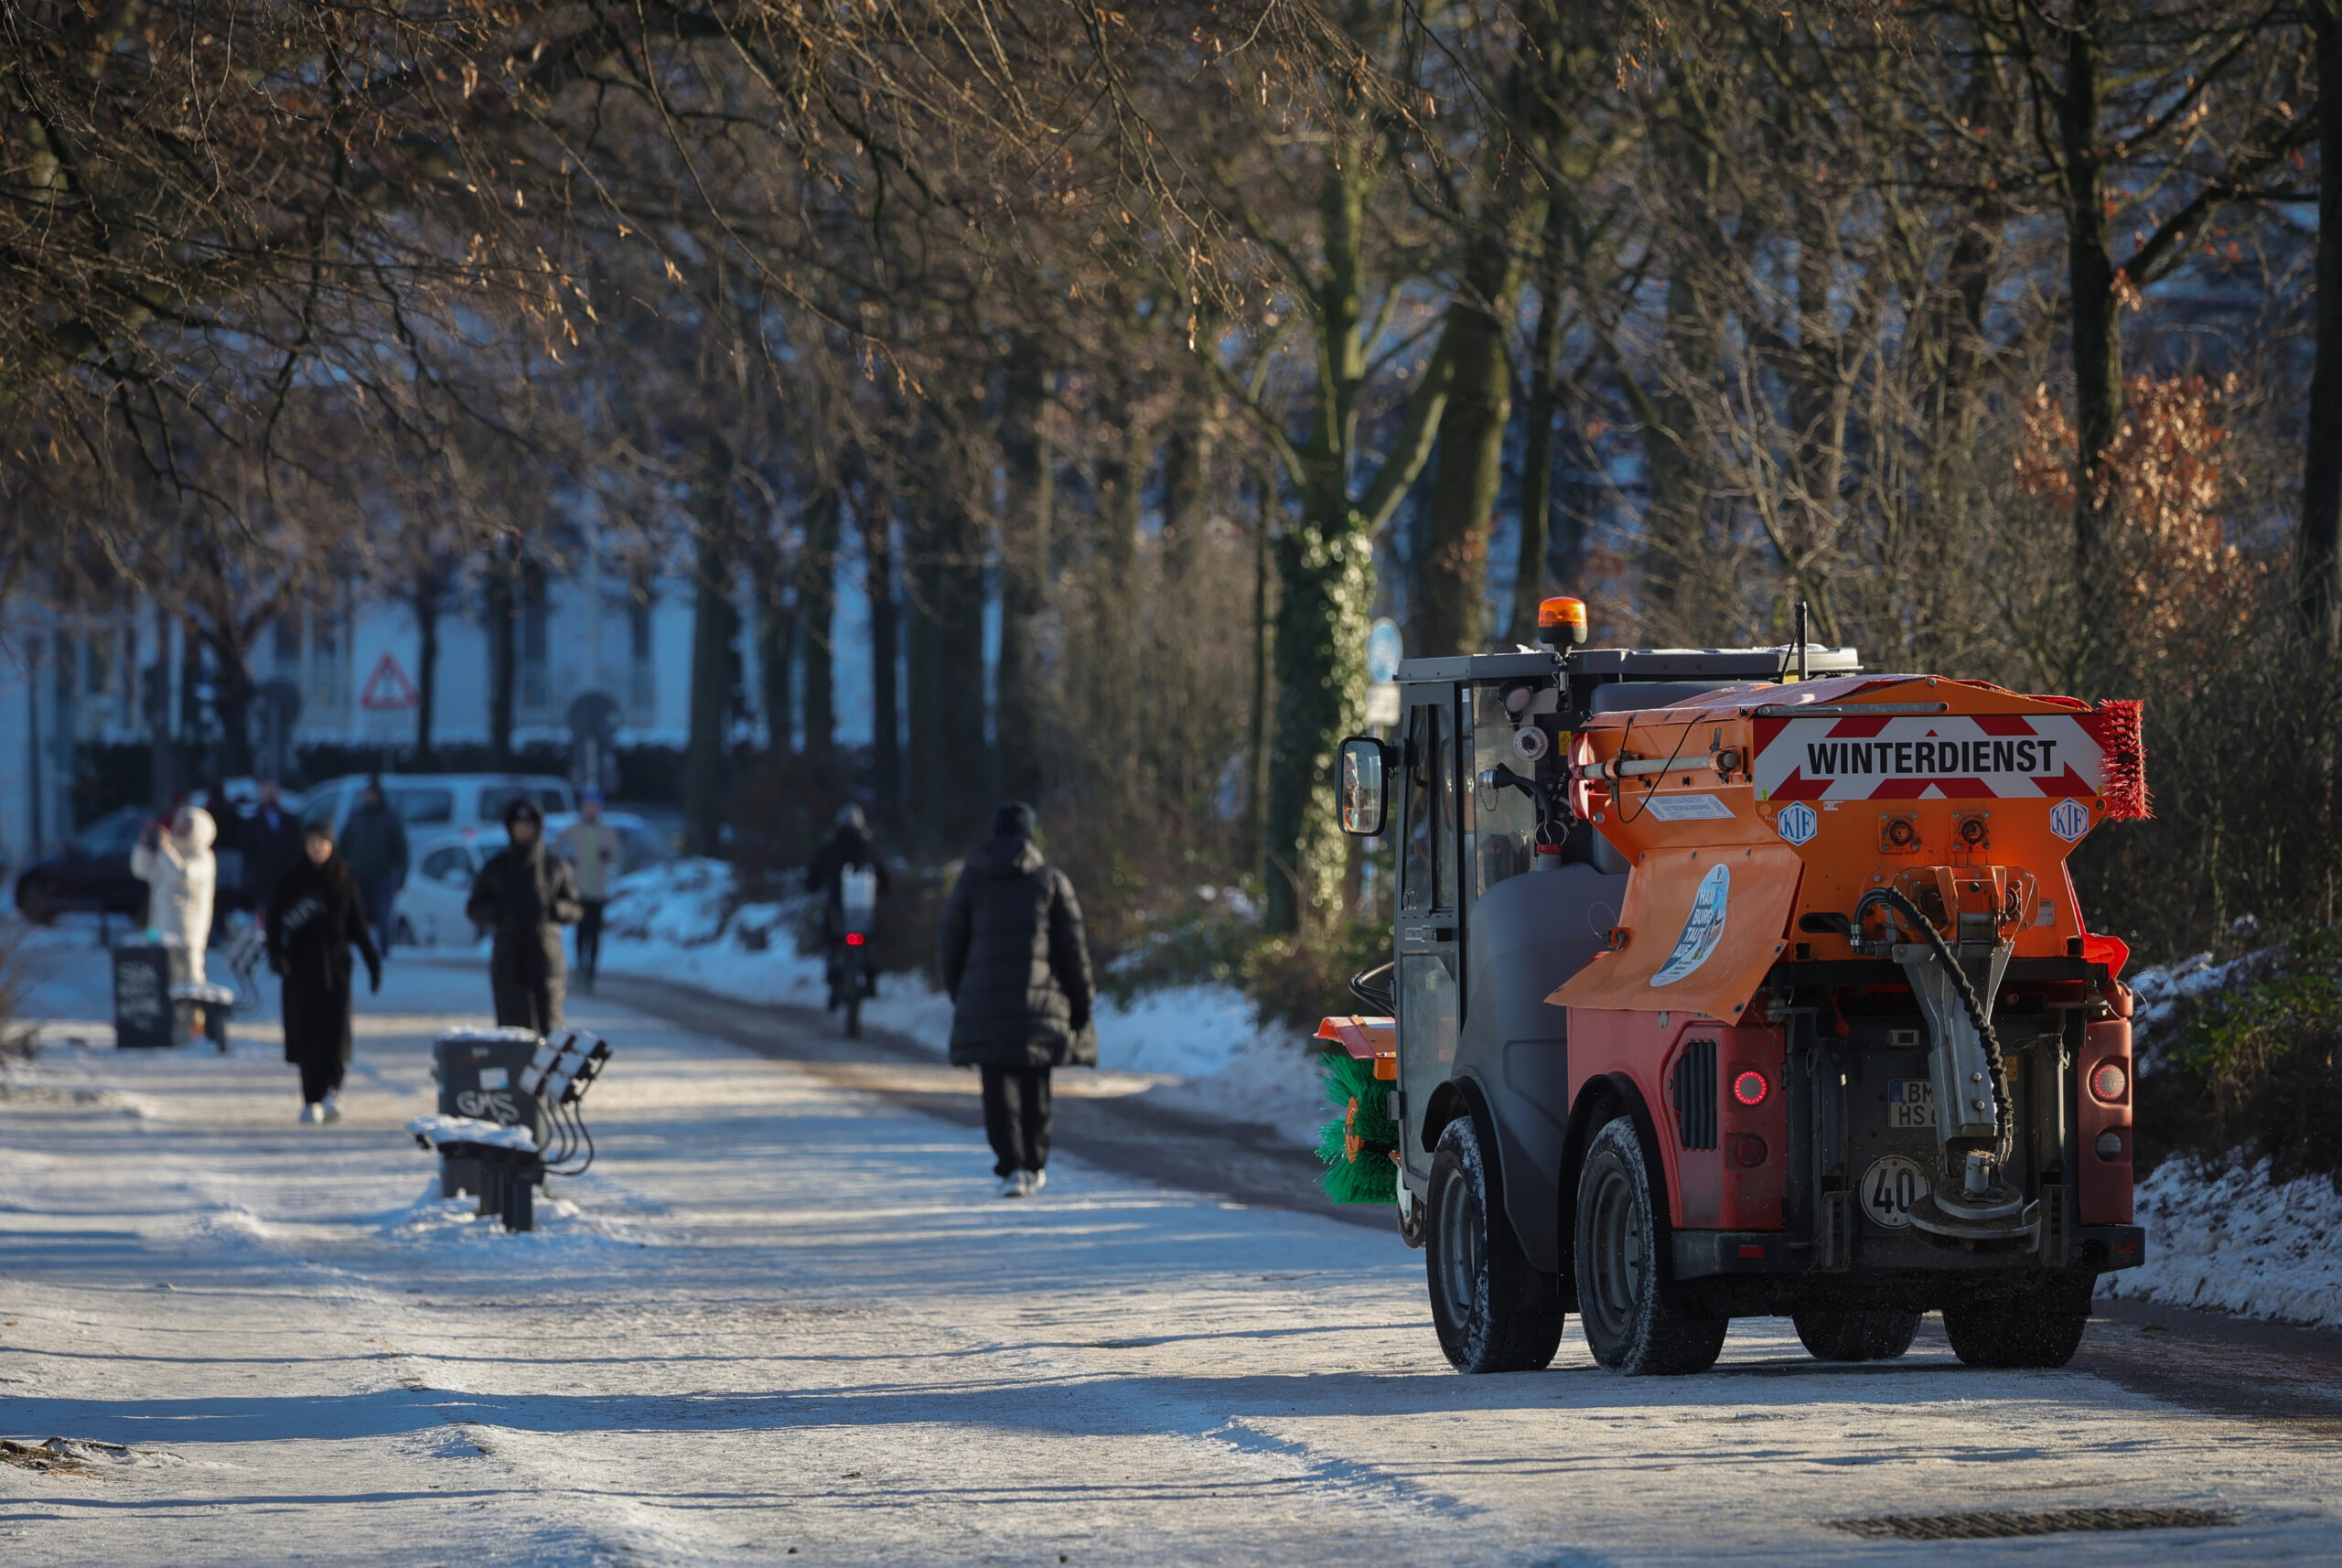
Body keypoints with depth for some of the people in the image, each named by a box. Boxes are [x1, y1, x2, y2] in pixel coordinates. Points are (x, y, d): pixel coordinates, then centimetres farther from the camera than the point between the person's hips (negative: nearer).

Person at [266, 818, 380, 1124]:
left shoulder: (344, 878, 6)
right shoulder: (291, 878, 4)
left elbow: (358, 924, 11)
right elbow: (275, 918, 0)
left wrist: (372, 961, 8)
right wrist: (276, 951, -16)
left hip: (335, 962, 0)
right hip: (301, 964, 0)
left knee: (335, 1030, -12)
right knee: (307, 1033, -1)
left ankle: (332, 1092, -21)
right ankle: (311, 1100, 3)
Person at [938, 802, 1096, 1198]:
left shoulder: (971, 880, 6)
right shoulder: (1051, 879, 4)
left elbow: (953, 942, 8)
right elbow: (1072, 943, 1)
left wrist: (957, 994, 18)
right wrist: (1081, 999, 6)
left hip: (985, 998, 0)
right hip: (1039, 998, 0)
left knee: (999, 1083, -1)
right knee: (1035, 1083, 13)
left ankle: (1012, 1168, -14)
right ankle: (1034, 1166, 21)